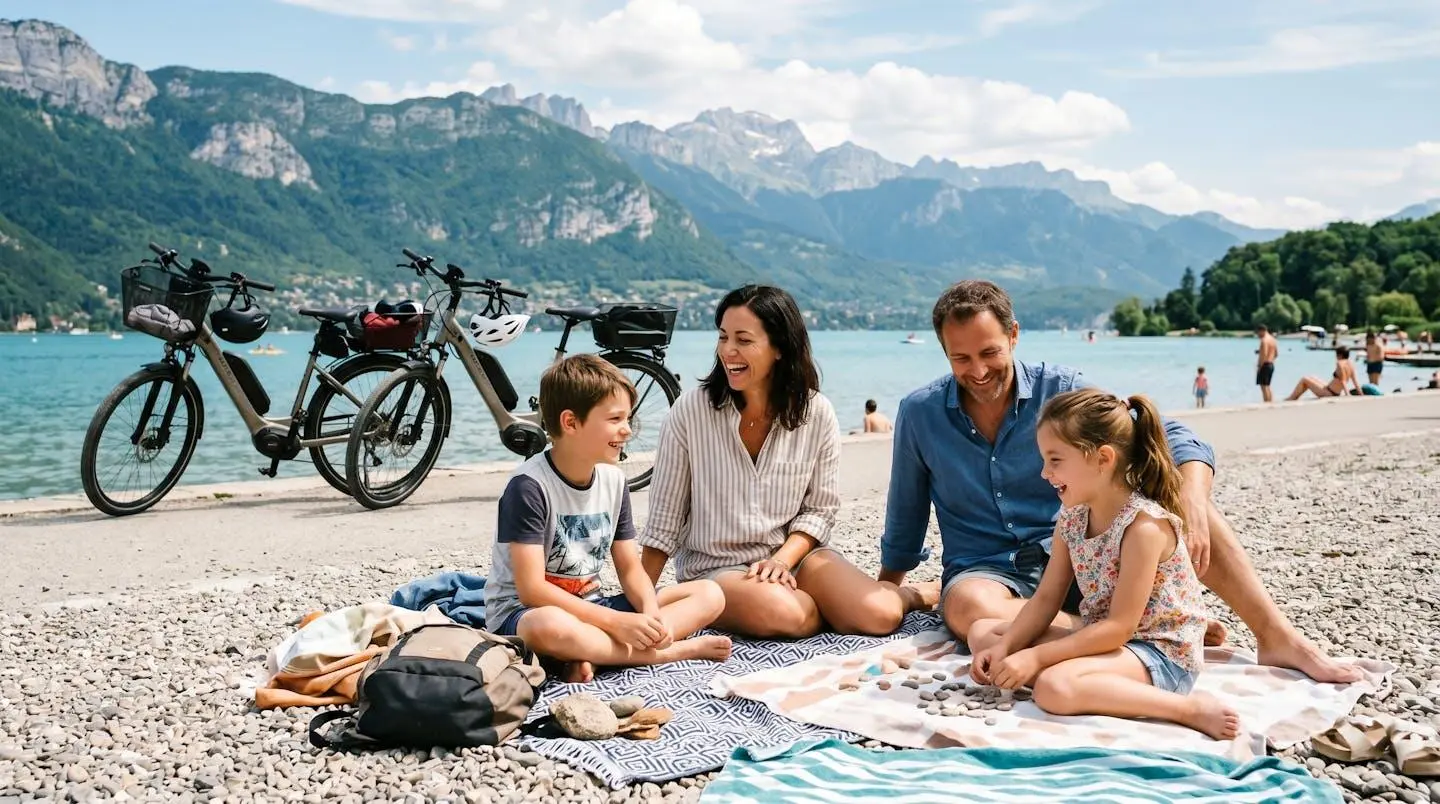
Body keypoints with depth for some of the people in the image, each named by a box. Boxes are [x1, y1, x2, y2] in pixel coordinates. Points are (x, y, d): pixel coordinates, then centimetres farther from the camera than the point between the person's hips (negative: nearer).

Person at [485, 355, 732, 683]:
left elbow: (631, 568, 6)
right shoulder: (529, 486, -18)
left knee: (708, 595, -5)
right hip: (521, 612, -7)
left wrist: (651, 615, -17)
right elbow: (532, 589, -23)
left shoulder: (613, 480, 3)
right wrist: (618, 622, -27)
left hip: (590, 607, 7)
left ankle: (593, 654, -23)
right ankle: (679, 650, -24)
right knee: (550, 627, -44)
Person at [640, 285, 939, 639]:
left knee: (880, 616, -22)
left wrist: (783, 559, -16)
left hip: (794, 554, 2)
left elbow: (819, 509, 2)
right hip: (714, 567, -2)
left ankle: (912, 594, 14)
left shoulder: (816, 413, -5)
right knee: (783, 614, -34)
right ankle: (836, 609, -1)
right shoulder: (690, 411, -10)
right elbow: (664, 518, -4)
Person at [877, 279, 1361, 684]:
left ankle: (1278, 639, -22)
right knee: (968, 608, -39)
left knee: (1178, 498, -23)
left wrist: (1190, 502, -31)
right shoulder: (919, 414, -3)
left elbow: (1176, 439, -12)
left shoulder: (1060, 390, -5)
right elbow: (904, 524, 12)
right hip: (987, 569, -1)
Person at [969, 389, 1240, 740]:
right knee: (984, 631, 4)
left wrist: (1035, 657, -24)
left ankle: (1188, 707, -20)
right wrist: (1005, 648, -10)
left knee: (1055, 687, -35)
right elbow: (1046, 599, 6)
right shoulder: (1071, 518, 3)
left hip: (1161, 654, -9)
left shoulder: (1145, 524, -22)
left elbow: (1119, 627, -23)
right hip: (1101, 640, 9)